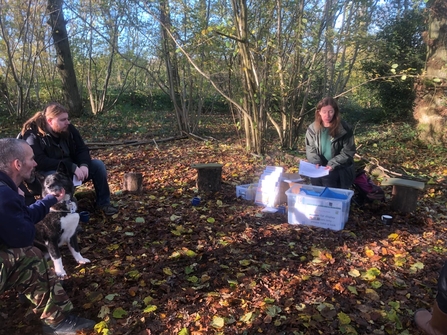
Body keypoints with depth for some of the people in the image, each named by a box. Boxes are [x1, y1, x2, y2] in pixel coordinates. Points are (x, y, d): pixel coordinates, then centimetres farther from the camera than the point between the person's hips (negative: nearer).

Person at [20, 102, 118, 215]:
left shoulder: (68, 128, -3)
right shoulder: (32, 135, -20)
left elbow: (82, 149, -1)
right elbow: (42, 162, -29)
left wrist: (84, 165, -23)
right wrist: (72, 167, -34)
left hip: (72, 169, 6)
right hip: (48, 173, -6)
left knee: (98, 164, -11)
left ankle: (103, 202, -2)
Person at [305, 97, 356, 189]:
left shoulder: (344, 129, -9)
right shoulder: (313, 128, 1)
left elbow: (348, 152, -6)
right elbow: (310, 148, 6)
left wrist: (333, 164, -18)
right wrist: (316, 162, -13)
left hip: (339, 169, -3)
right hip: (317, 169, 3)